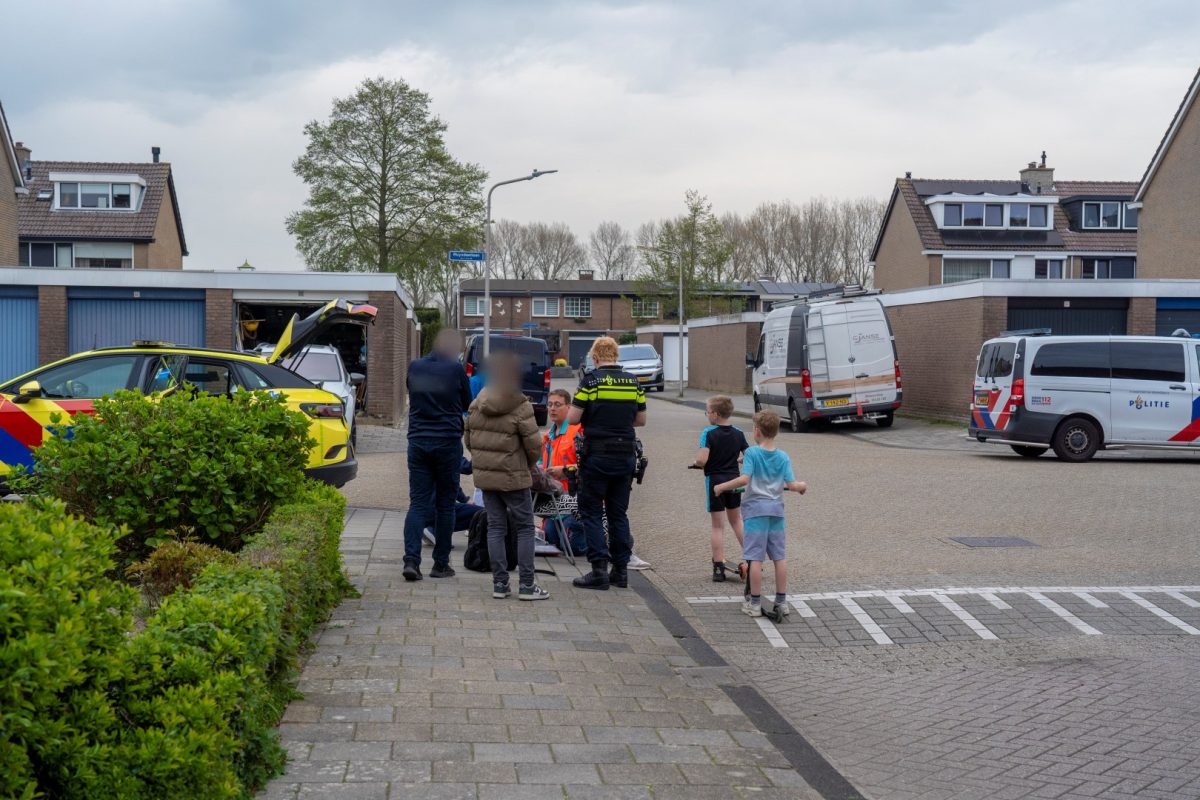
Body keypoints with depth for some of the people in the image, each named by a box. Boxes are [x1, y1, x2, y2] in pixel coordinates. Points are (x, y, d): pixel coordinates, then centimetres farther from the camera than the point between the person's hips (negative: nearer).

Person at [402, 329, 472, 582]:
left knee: (417, 503, 4)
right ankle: (441, 564, 11)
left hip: (418, 441, 3)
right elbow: (467, 404, 6)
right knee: (445, 504, 7)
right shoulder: (455, 369, -7)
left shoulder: (414, 368, 5)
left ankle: (411, 559, -11)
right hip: (447, 441, -3)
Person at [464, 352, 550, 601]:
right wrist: (528, 465, 6)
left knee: (495, 527, 10)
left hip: (484, 476, 5)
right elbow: (534, 445, -13)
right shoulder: (520, 407, -13)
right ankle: (526, 585, 3)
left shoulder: (476, 406, 5)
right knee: (525, 527, 4)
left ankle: (499, 583, 9)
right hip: (513, 477, -5)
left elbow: (468, 440, 10)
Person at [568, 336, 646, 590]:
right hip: (626, 456, 5)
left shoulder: (591, 380, -9)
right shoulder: (633, 382, 5)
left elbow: (572, 418, -10)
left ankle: (599, 569, -3)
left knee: (591, 512, 4)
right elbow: (641, 420, 12)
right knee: (619, 513, 13)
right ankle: (620, 569, 14)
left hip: (597, 456, -4)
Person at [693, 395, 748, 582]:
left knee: (718, 526, 2)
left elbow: (701, 460, -25)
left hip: (715, 481, -4)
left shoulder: (708, 433, -15)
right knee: (736, 520, 21)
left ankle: (719, 568, 2)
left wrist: (696, 462, -2)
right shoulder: (738, 434, 0)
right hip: (734, 481, 4)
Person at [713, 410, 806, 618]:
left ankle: (755, 603, 3)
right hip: (776, 509, 4)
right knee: (780, 556, 10)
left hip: (756, 509, -4)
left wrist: (721, 487, -8)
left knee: (755, 557, -1)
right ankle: (782, 601, 15)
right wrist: (801, 486, 18)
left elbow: (744, 479, -20)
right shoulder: (783, 457, 2)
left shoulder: (752, 453, -8)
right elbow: (791, 485, -4)